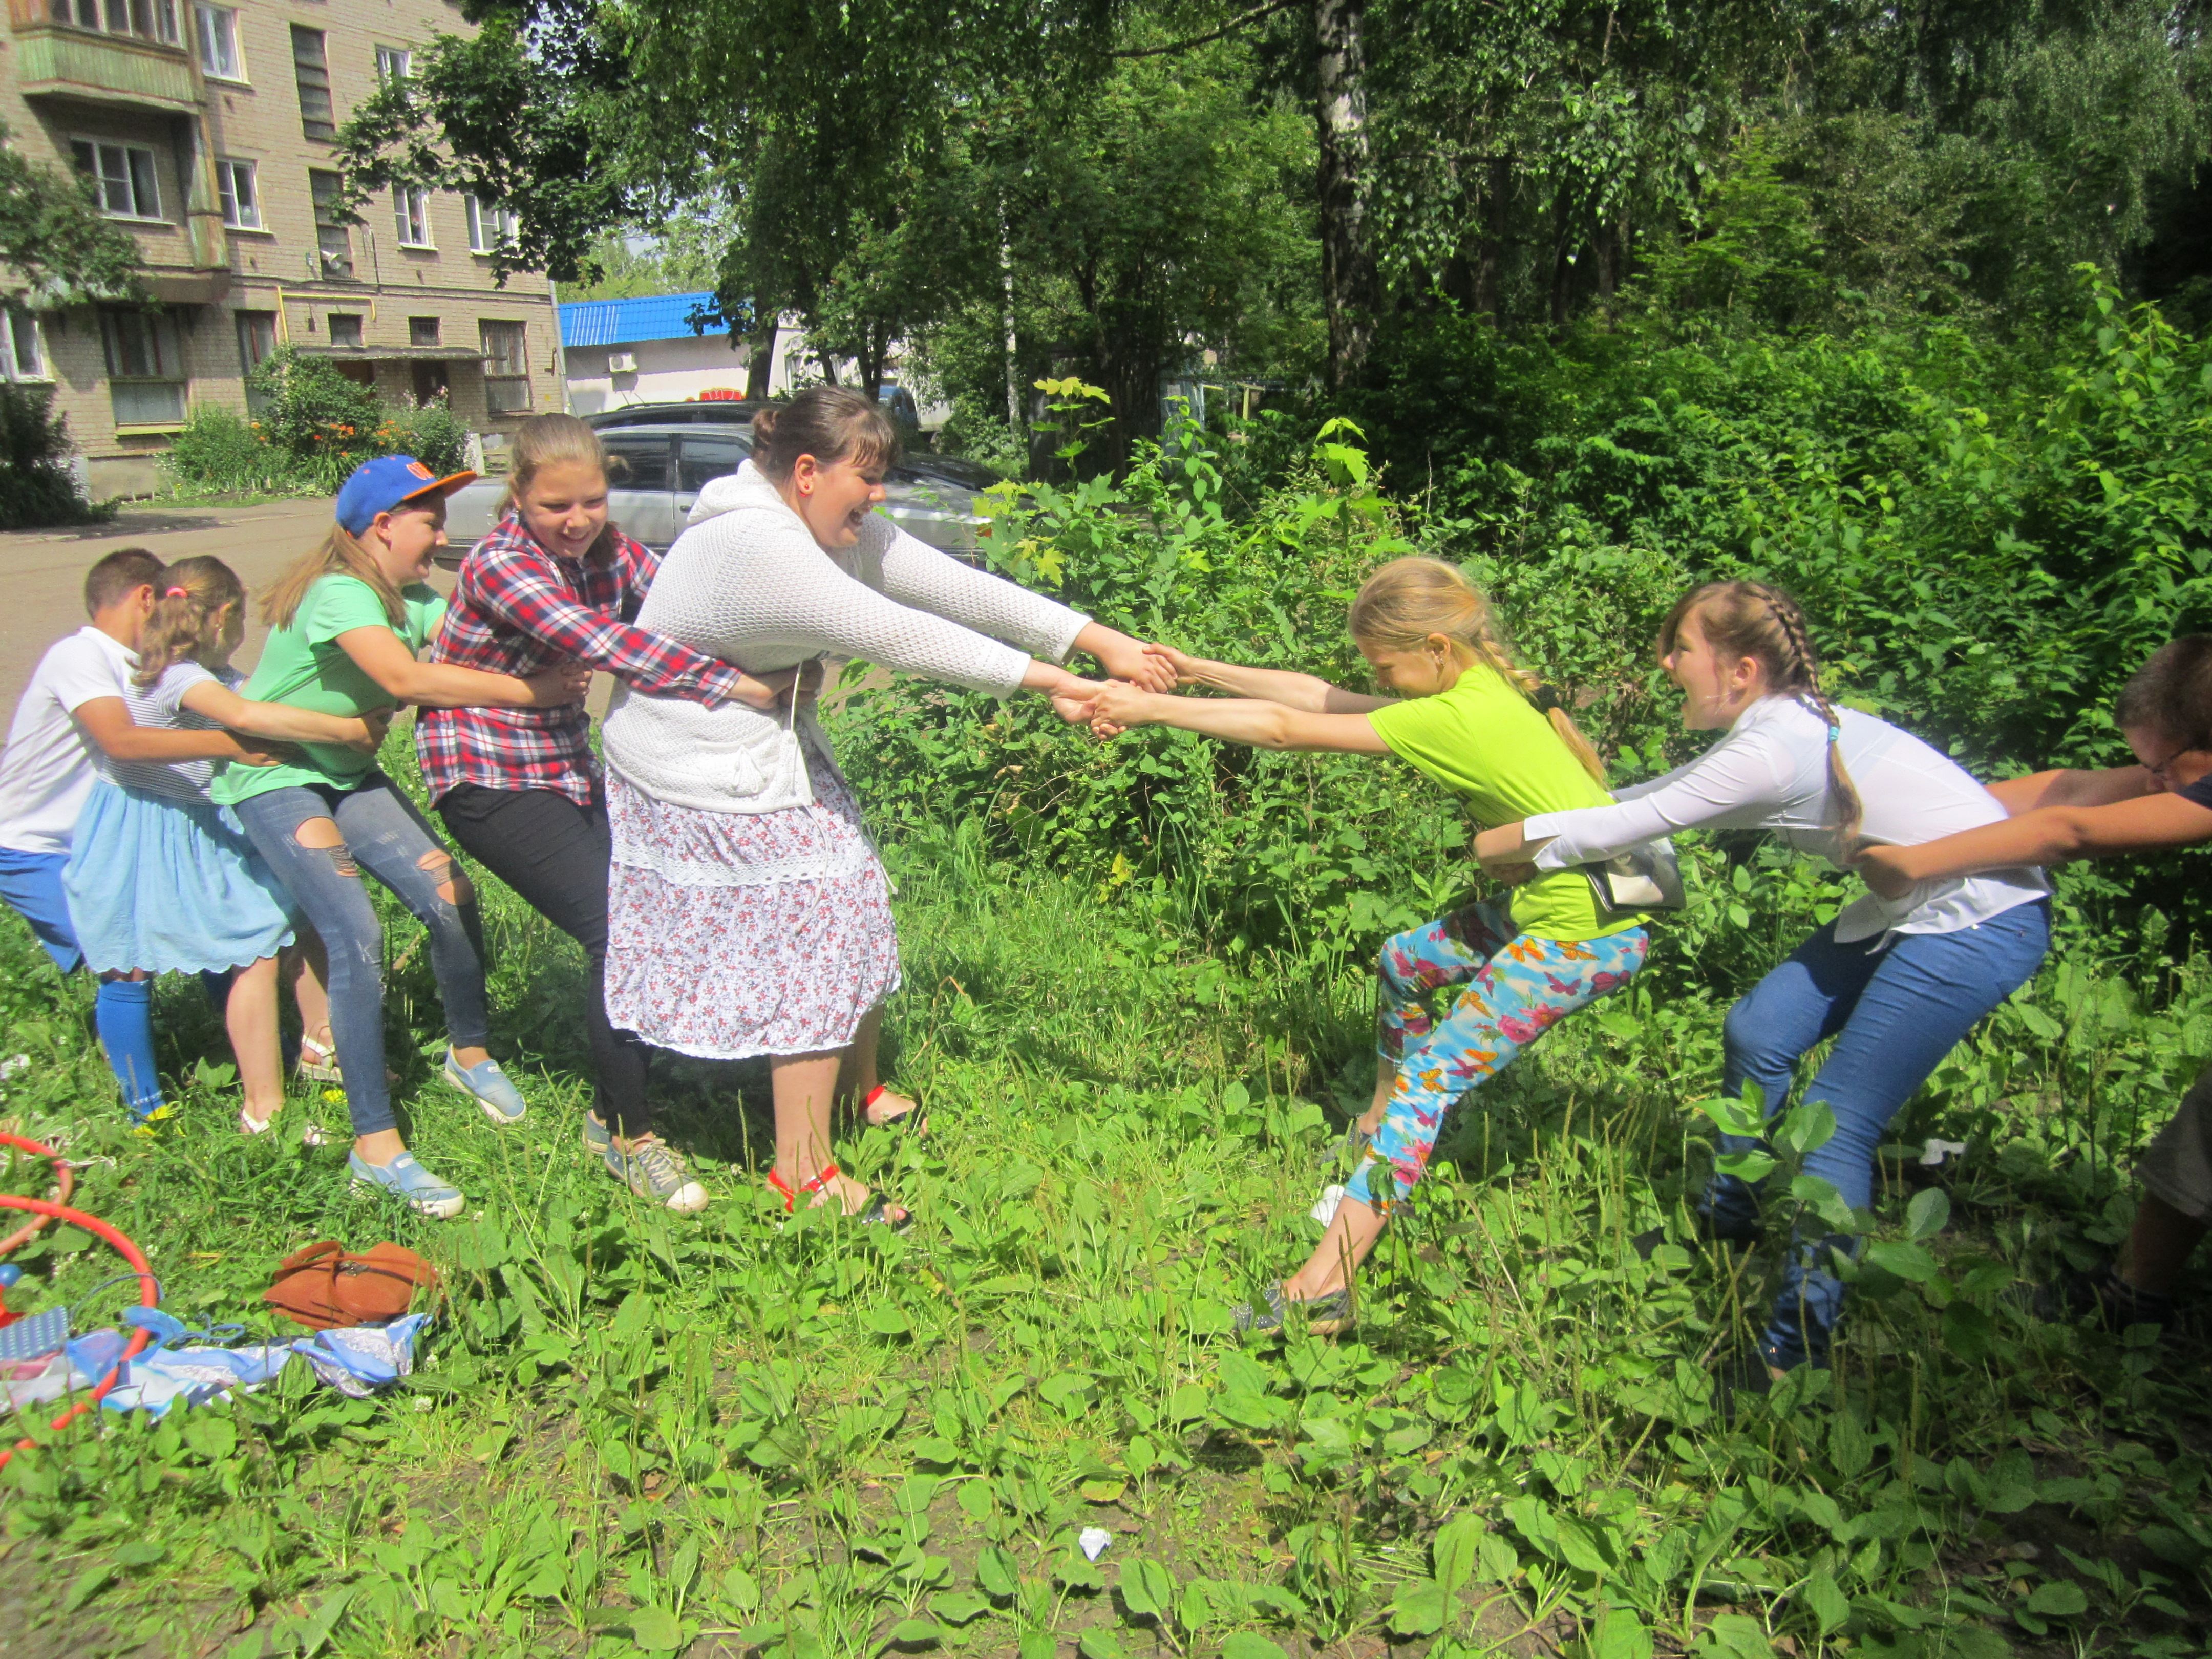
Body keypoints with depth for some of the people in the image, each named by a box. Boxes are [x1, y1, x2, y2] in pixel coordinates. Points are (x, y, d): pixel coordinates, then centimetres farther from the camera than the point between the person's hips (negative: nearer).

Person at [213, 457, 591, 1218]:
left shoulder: (411, 601, 2)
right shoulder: (339, 595, -25)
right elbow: (405, 677, -40)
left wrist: (562, 662, -32)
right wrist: (532, 690, -40)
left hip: (349, 772, 8)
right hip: (274, 778, -8)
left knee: (450, 894, -7)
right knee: (357, 936, -20)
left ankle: (470, 1054, 17)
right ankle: (374, 1146, -13)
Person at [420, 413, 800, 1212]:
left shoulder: (608, 548, 0)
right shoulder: (499, 568, -22)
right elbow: (601, 644, -37)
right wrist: (736, 685, -44)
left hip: (568, 767, 8)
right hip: (487, 779, -7)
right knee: (615, 928, -17)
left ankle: (612, 1105, 19)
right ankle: (630, 1136, -2)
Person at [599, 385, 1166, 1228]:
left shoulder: (838, 528, -1)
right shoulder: (753, 545, -30)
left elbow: (956, 586, -7)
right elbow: (894, 635, -33)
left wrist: (1099, 639, -14)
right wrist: (1045, 679, -31)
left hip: (778, 746, 9)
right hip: (701, 773, -9)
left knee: (849, 905, 13)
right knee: (817, 936, -7)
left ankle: (862, 1089, 35)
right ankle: (802, 1173, 5)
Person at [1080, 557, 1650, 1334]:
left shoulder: (1456, 717, -22)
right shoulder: (1482, 685, 6)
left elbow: (1288, 729, -22)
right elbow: (1323, 696, 7)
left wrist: (1151, 709, -16)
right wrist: (1200, 671, 3)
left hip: (1588, 934, -10)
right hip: (1558, 899, 10)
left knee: (1435, 1073, -13)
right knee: (1403, 960, 21)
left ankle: (1324, 1285, -14)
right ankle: (1379, 1129, 37)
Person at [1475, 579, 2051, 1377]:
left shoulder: (1774, 751, -25)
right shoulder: (1785, 721, 4)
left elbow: (1632, 824, -16)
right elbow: (1645, 798, 9)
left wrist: (1507, 843, -3)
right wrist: (1526, 830, 4)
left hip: (1982, 924, -10)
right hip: (1913, 905, 10)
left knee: (1834, 1125, -9)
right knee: (1757, 1034, 10)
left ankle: (1798, 1350, 2)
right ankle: (1729, 1219, 30)